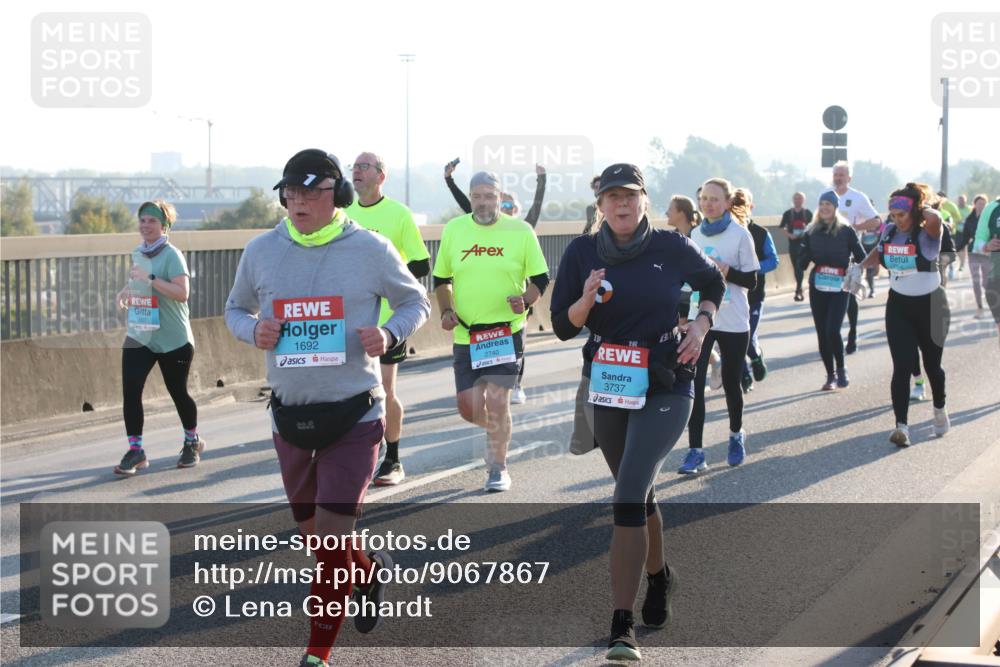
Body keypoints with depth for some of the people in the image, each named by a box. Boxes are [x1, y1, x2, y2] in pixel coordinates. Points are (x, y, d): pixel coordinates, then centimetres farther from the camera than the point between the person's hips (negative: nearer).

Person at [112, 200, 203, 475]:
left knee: (178, 392, 8)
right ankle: (135, 450, -3)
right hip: (138, 336, 5)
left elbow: (182, 292, -23)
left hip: (173, 339, -5)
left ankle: (192, 442, 32)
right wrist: (126, 291, 5)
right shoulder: (137, 254, 10)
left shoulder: (172, 255, -12)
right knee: (130, 390, -9)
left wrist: (150, 279, -30)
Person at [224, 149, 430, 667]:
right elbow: (235, 309, 14)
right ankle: (369, 569, 49)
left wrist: (389, 335, -14)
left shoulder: (371, 249, -7)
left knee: (331, 536, -9)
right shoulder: (261, 251, 0)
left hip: (354, 413, -4)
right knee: (313, 533, 18)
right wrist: (253, 330, -9)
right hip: (289, 413, 4)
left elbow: (415, 302, 6)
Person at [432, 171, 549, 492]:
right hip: (465, 334, 3)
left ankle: (498, 468, 8)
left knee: (496, 402, -9)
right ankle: (498, 431, 36)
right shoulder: (453, 230, 4)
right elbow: (441, 279, 15)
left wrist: (526, 300, -16)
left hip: (506, 331, -3)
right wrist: (446, 311, 0)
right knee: (469, 408, 2)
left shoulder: (520, 231, -3)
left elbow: (540, 279, 4)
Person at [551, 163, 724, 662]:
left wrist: (701, 323, -2)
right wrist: (587, 299, -20)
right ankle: (658, 577, 47)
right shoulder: (582, 252, -2)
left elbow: (713, 283, 15)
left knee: (629, 497, -18)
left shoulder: (671, 248, -5)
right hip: (606, 386, 4)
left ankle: (621, 626, -19)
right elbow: (562, 327, -1)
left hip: (664, 388, -4)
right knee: (636, 493, 19)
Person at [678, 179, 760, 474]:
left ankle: (736, 435, 36)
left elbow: (751, 280, -7)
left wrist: (726, 271, -22)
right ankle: (695, 452, -10)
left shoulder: (740, 234, -7)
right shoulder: (696, 234, 7)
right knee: (694, 383, -9)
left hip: (733, 322, -3)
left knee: (731, 382, 10)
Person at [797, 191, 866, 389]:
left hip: (839, 288, -3)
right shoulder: (811, 231, 6)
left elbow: (861, 257, 1)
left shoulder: (846, 230, -3)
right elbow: (803, 261, 6)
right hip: (817, 288, 3)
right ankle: (830, 376, 16)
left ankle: (841, 369, 6)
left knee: (832, 330, -16)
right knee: (822, 333, 5)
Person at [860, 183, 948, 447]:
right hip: (898, 306, 3)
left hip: (930, 305, -3)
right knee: (902, 367, -10)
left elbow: (935, 219, -43)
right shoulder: (889, 231, -2)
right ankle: (901, 425, -13)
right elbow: (878, 253, 21)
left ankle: (940, 408, 41)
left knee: (932, 363, 13)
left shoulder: (927, 233, -17)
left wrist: (923, 207, -23)